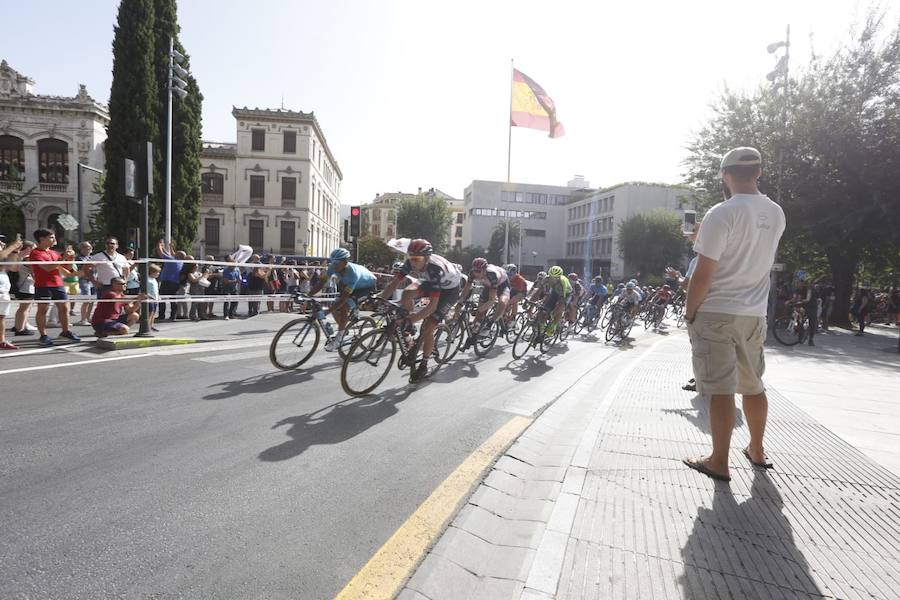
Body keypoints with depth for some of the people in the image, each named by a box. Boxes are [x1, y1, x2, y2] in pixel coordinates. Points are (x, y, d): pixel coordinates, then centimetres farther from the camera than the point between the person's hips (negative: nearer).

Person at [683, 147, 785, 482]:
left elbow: (703, 273, -18)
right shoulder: (776, 214, 6)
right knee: (753, 385, 18)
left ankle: (719, 463, 7)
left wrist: (689, 313, -5)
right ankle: (757, 450, 33)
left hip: (716, 313, -7)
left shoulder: (721, 213, -15)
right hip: (754, 313, 7)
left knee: (721, 389, -2)